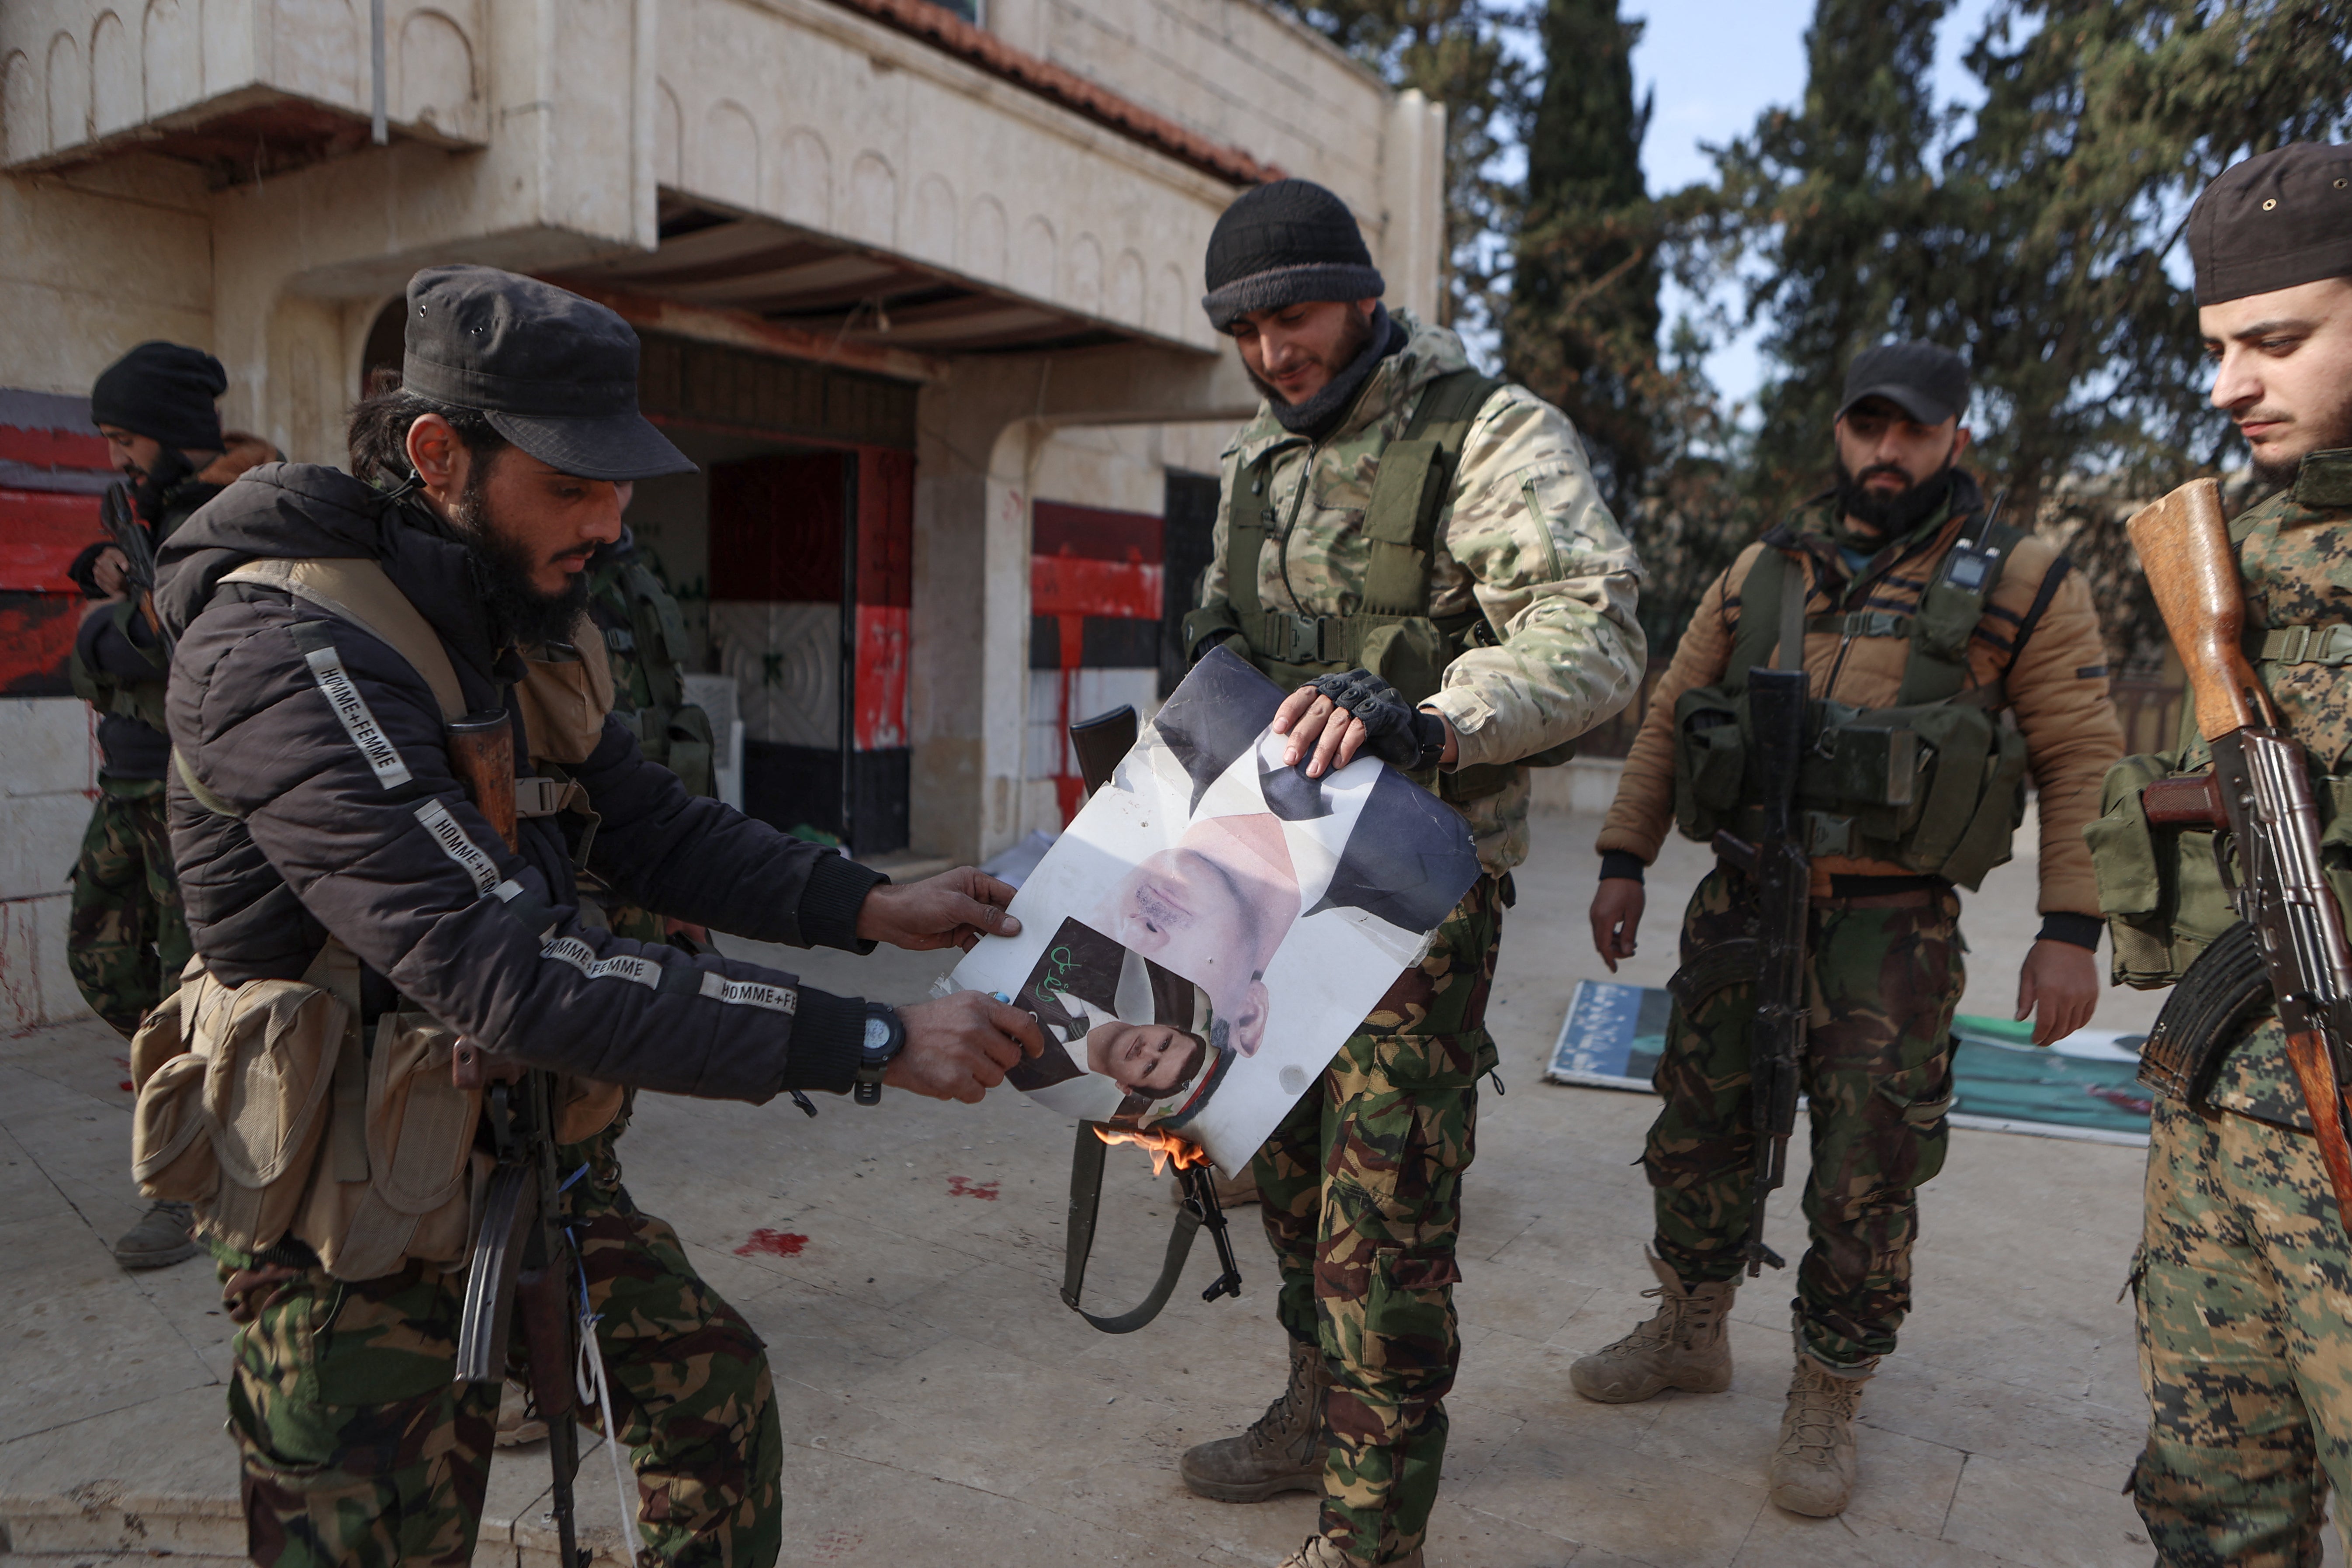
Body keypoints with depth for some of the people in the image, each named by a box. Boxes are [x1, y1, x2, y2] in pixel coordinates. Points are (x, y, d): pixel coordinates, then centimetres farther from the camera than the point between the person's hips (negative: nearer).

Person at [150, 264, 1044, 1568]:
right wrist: (873, 1043, -35)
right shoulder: (286, 651, -27)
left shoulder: (515, 622, 2)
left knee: (715, 1384, 17)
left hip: (517, 1163, 8)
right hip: (361, 1227, -8)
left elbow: (652, 828, 6)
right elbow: (508, 972, -35)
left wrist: (871, 907, -8)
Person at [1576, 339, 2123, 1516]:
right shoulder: (1760, 575, 8)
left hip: (1890, 931, -3)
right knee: (1698, 1137, 12)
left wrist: (2072, 930, -9)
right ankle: (1689, 1338, 34)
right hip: (1740, 904, 4)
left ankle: (1825, 1405, 23)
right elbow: (1667, 721, 11)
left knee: (1866, 1179, 3)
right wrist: (1623, 862, 6)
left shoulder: (2021, 587, -1)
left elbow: (2083, 762, -2)